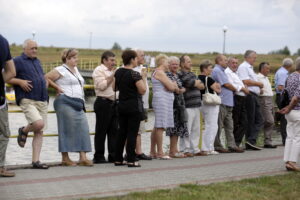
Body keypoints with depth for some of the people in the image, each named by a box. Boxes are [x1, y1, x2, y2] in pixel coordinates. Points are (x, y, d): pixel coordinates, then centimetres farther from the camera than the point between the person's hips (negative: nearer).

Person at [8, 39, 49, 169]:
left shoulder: (37, 61, 21)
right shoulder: (17, 61, -1)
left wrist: (46, 83, 14)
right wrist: (20, 82, -17)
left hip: (42, 101, 7)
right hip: (27, 100, -7)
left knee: (39, 132, 3)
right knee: (39, 123, -27)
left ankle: (36, 161, 7)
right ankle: (24, 131, 7)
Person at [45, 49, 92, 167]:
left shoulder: (75, 69, 20)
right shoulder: (60, 70, -4)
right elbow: (46, 78, -10)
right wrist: (57, 88, -6)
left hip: (78, 104, 8)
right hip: (66, 103, -8)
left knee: (83, 128, 0)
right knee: (67, 129, -5)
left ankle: (83, 158, 0)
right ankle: (65, 158, 3)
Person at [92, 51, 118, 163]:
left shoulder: (112, 71, 21)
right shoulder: (99, 70, -5)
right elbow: (102, 85, -17)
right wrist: (112, 75, -13)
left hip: (113, 103, 8)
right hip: (103, 102, -8)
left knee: (114, 130, 7)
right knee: (101, 131, -3)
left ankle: (113, 155, 11)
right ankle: (99, 157, 2)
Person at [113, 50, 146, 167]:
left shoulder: (118, 72, 6)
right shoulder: (134, 74, -15)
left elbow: (114, 87, 16)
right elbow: (142, 91, -15)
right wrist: (143, 78, -3)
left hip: (121, 105, 7)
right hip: (134, 106, -7)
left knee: (122, 132, 12)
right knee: (132, 133, -4)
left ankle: (118, 159, 14)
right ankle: (131, 161, -4)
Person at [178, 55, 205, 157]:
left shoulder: (192, 74, 22)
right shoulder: (180, 75, -6)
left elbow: (202, 86, 16)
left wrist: (196, 84, -1)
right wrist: (196, 84, 2)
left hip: (196, 106, 9)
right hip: (187, 107, -9)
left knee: (196, 129, 12)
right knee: (186, 129, -7)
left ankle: (195, 149, 18)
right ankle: (185, 150, -2)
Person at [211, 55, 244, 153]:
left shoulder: (221, 71, 22)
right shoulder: (217, 70, -10)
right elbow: (226, 84, -12)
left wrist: (233, 89, 7)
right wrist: (235, 89, 3)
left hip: (227, 103, 10)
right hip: (221, 102, -10)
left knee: (229, 126, 9)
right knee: (219, 126, -3)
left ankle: (232, 146, 10)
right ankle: (217, 146, 3)